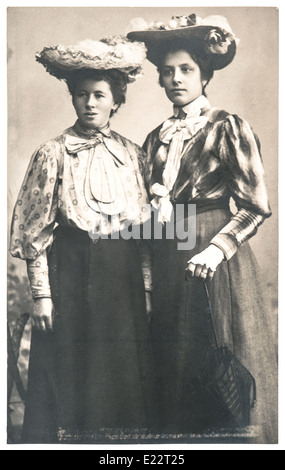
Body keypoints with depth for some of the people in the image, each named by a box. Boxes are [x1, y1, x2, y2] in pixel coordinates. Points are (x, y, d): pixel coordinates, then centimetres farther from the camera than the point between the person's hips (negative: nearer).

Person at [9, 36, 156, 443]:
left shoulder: (132, 154, 7)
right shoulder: (54, 154, -2)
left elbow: (144, 226, 9)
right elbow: (35, 231, -4)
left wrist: (147, 284, 5)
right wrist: (41, 294, -8)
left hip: (123, 273, 3)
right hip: (70, 271, -2)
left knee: (121, 369, 11)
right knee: (69, 368, 6)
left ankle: (117, 435, 31)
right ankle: (65, 437, 28)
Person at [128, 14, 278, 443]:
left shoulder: (228, 128, -3)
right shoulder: (156, 138, 13)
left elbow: (255, 205, -8)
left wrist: (218, 249, -19)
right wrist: (156, 205, -1)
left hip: (214, 259, -5)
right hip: (167, 261, 5)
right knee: (175, 363, 12)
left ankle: (232, 436, 25)